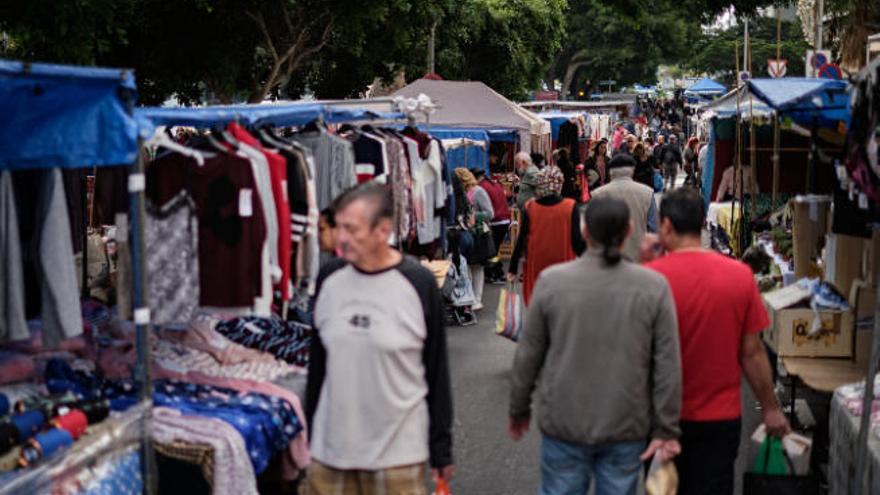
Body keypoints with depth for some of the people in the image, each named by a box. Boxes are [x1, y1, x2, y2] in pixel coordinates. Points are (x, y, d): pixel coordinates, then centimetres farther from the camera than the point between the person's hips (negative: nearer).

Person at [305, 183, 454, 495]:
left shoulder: (418, 285, -9)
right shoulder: (329, 279, 1)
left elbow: (437, 373, -3)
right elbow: (317, 364, 11)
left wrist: (441, 450, 0)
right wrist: (307, 434, 13)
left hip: (398, 452, -3)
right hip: (330, 447, 3)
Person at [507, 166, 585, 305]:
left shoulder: (530, 208, -4)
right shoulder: (570, 207, -8)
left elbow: (521, 240, 0)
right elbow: (576, 240, -7)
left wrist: (513, 268, 7)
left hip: (536, 268, 2)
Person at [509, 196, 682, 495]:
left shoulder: (551, 281, -8)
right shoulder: (654, 287, -8)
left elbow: (528, 355, -1)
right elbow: (668, 366, -7)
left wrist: (519, 410, 12)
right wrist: (666, 429, 1)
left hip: (564, 425, 0)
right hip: (626, 427, 0)